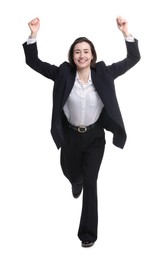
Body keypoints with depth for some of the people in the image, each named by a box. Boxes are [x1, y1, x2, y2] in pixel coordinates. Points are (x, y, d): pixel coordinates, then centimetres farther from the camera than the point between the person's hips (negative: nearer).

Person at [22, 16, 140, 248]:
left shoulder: (103, 73, -12)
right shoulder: (63, 74, -12)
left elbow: (133, 59, -11)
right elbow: (33, 62, -12)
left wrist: (126, 33, -24)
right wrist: (33, 35, -26)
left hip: (95, 136, -1)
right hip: (71, 135, 2)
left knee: (90, 182, 0)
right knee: (72, 174, 25)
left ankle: (89, 232, 14)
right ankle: (77, 183, 66)